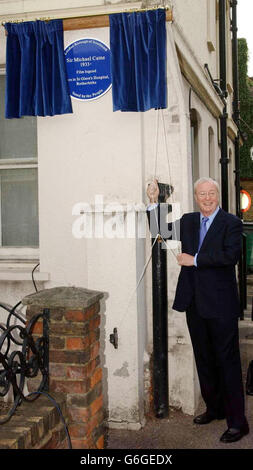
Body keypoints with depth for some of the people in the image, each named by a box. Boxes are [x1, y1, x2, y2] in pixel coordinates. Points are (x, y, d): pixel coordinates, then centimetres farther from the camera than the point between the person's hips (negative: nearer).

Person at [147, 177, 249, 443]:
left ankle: (237, 421, 7)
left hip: (220, 304, -6)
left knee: (227, 361, -1)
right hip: (194, 302, 6)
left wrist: (195, 260, -15)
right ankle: (214, 408, 31)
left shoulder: (231, 223, -5)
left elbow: (231, 255, -19)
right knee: (204, 359, 15)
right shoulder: (187, 221, 12)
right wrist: (154, 202, 8)